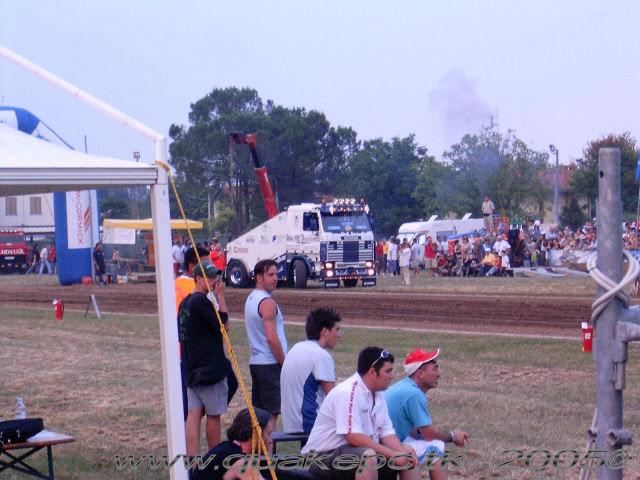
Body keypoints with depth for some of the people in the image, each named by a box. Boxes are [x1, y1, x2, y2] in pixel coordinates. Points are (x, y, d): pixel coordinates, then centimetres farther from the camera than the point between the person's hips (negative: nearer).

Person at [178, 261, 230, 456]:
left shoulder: (185, 302, 13)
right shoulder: (201, 301, -15)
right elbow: (222, 324, -14)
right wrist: (220, 296, -10)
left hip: (191, 370, 8)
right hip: (210, 368, -8)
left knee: (193, 414, 1)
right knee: (214, 416, 4)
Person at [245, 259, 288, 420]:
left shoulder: (251, 298, 15)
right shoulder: (267, 302, -15)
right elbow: (271, 338, -22)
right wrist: (285, 364, -13)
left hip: (255, 362, 9)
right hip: (270, 364, -9)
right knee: (272, 413, -7)